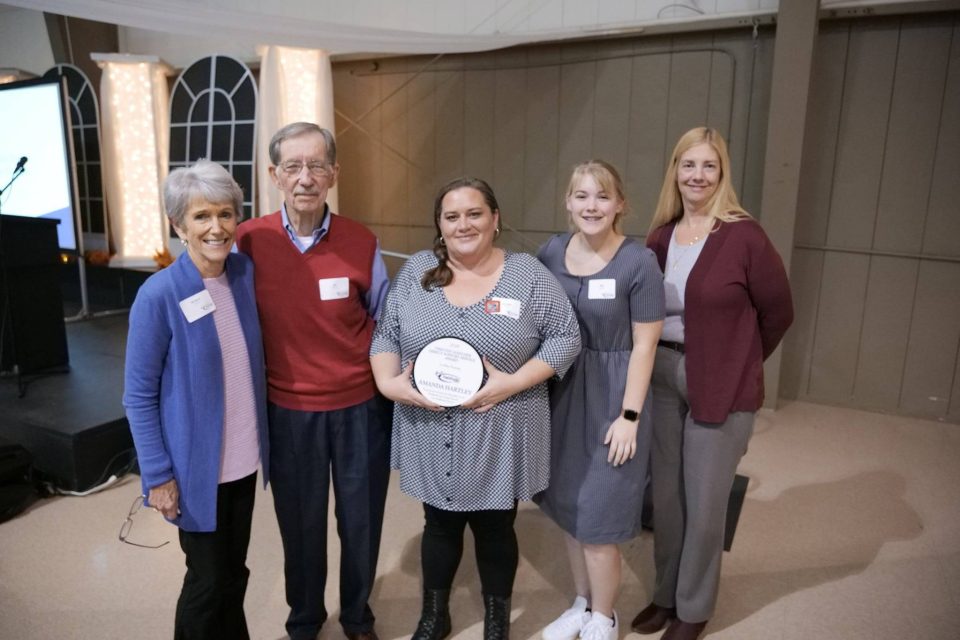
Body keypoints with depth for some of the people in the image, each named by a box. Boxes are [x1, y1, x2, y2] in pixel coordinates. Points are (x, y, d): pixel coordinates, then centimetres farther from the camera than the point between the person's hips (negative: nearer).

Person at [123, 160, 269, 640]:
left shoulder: (246, 273, -4)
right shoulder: (159, 295, -19)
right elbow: (139, 396, -12)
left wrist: (261, 438, 6)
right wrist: (158, 474, -13)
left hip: (244, 458, 5)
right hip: (196, 465, -4)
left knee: (235, 570, 21)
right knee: (208, 579, 13)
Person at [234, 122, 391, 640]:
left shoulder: (362, 243, -7)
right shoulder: (248, 242, -9)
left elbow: (385, 322, 6)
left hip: (360, 407, 0)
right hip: (287, 411, 0)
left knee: (361, 521, 15)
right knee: (300, 524, 17)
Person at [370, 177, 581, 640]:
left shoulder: (529, 274, -6)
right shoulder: (416, 272, 2)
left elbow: (565, 338, -6)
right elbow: (385, 334, 5)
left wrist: (514, 383, -17)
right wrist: (389, 382, -12)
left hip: (499, 436, -2)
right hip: (432, 435, 2)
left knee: (495, 530, 15)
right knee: (439, 525, 19)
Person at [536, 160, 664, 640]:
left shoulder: (639, 262, -13)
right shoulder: (552, 252, 1)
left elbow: (644, 346, -11)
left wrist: (629, 416, -13)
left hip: (610, 398, -5)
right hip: (559, 393, 5)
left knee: (596, 517, 3)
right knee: (567, 508, 16)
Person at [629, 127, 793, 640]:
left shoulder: (743, 236, -11)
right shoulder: (660, 236, 3)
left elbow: (778, 312, -2)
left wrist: (737, 363, 7)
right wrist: (658, 363, 3)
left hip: (721, 387, -4)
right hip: (661, 377, 5)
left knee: (703, 504, 8)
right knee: (665, 496, 14)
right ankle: (666, 594, 35)